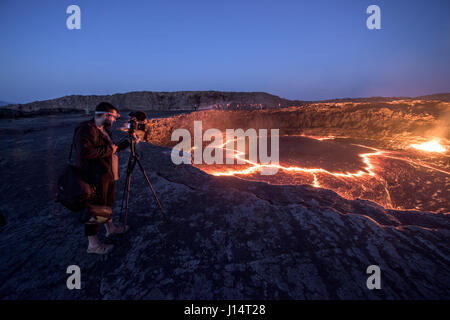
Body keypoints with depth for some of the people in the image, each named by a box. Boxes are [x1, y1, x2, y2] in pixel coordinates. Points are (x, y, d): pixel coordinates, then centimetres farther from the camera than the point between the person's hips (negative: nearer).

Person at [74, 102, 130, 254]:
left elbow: (111, 149, 23)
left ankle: (110, 227, 45)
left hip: (108, 175, 10)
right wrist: (109, 149, -21)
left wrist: (127, 143, 14)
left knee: (107, 204, 25)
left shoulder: (104, 130, 13)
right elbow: (85, 152, -30)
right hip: (96, 178, -10)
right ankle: (93, 244, 13)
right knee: (95, 210, 0)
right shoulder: (86, 129, -18)